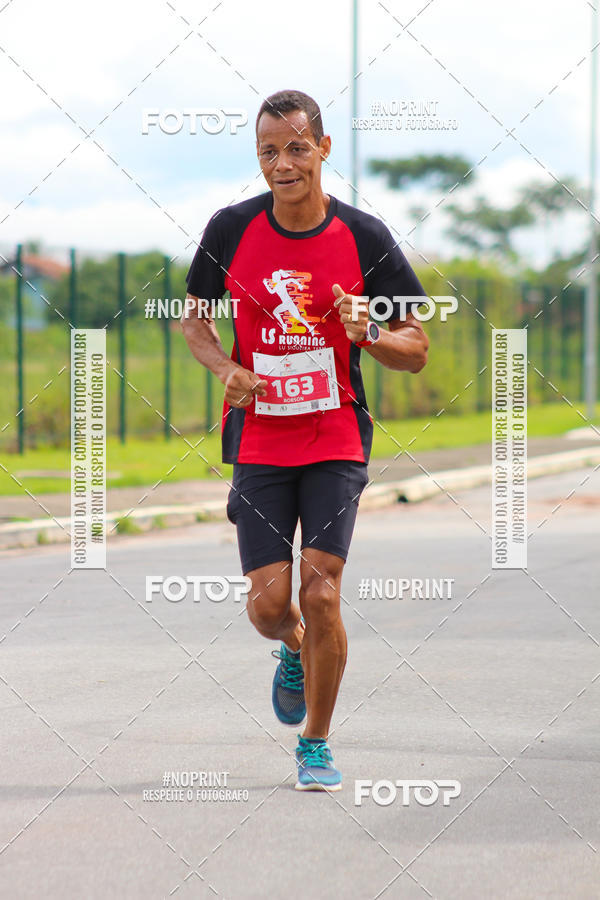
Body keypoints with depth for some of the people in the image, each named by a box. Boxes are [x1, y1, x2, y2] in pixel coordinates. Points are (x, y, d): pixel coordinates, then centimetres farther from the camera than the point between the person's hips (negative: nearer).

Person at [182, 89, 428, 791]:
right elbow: (194, 317, 12)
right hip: (259, 437, 1)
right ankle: (295, 654, 36)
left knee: (321, 592, -11)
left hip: (336, 438, -1)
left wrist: (368, 333, -21)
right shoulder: (231, 230, -3)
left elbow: (416, 350, 1)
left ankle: (316, 745, 8)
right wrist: (227, 368, -8)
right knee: (269, 605, -3)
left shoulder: (365, 238, -6)